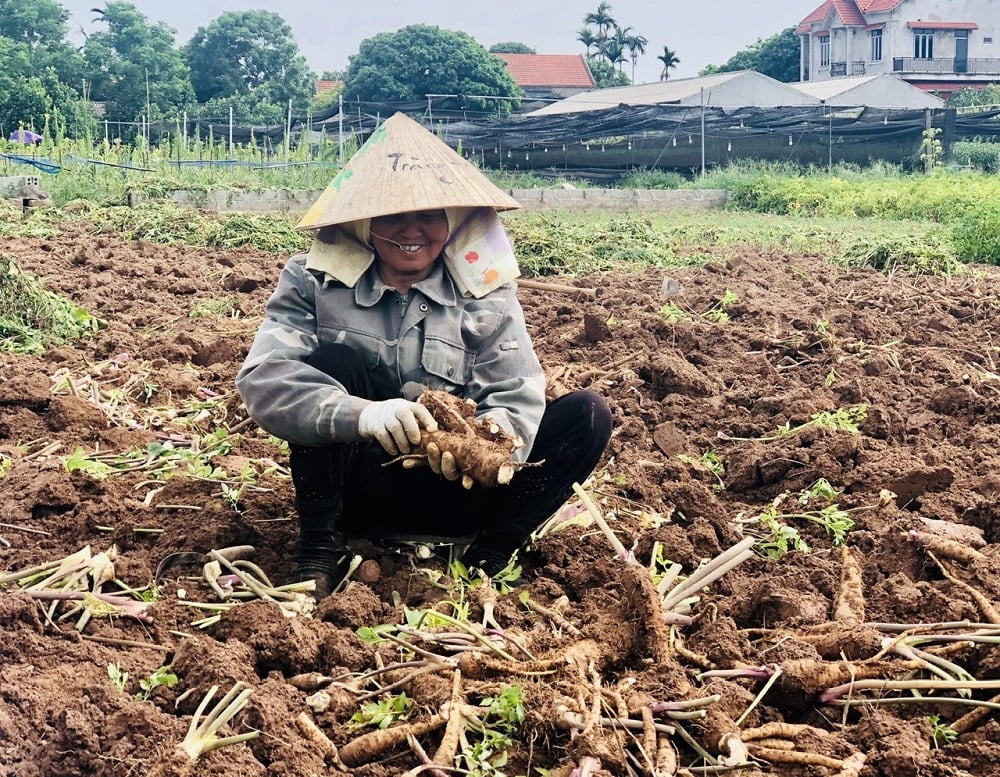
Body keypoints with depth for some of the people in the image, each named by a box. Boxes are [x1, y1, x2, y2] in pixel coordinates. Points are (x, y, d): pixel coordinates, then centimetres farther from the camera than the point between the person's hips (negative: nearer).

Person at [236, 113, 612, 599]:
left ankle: (485, 562, -22)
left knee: (588, 415, -15)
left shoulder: (484, 291, -3)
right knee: (331, 361, -26)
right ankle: (317, 554, -20)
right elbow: (262, 377, -22)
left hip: (450, 488, 1)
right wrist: (359, 413, -41)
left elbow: (517, 395, -12)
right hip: (354, 483, -1)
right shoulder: (315, 280, -7)